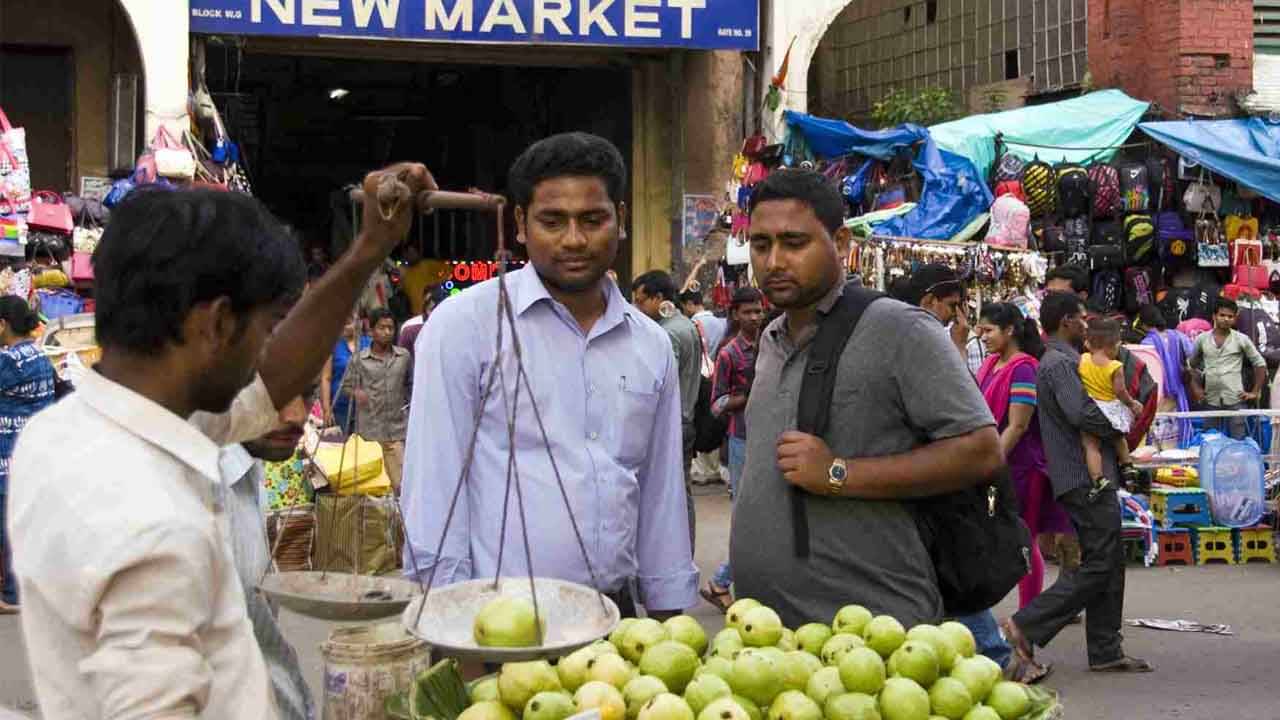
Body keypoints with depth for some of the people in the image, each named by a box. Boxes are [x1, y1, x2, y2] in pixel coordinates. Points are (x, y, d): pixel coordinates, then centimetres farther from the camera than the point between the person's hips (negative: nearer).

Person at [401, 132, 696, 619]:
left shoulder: (652, 346, 11)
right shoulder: (465, 323, -5)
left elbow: (662, 497, 14)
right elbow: (434, 487, -8)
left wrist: (669, 621, 12)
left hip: (615, 615, 5)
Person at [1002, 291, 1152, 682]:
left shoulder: (1063, 361, 20)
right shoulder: (1059, 363, -14)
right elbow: (1082, 414, -26)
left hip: (1094, 477, 11)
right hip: (1086, 478, -11)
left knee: (1109, 564, 12)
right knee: (1097, 566, -11)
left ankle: (1106, 650, 15)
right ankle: (1026, 628, -12)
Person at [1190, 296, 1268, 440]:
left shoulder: (1241, 339, 0)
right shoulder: (1202, 339, 6)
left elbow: (1260, 364, 5)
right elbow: (1191, 364, 18)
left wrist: (1255, 392, 1)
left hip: (1235, 400, -2)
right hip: (1211, 401, 3)